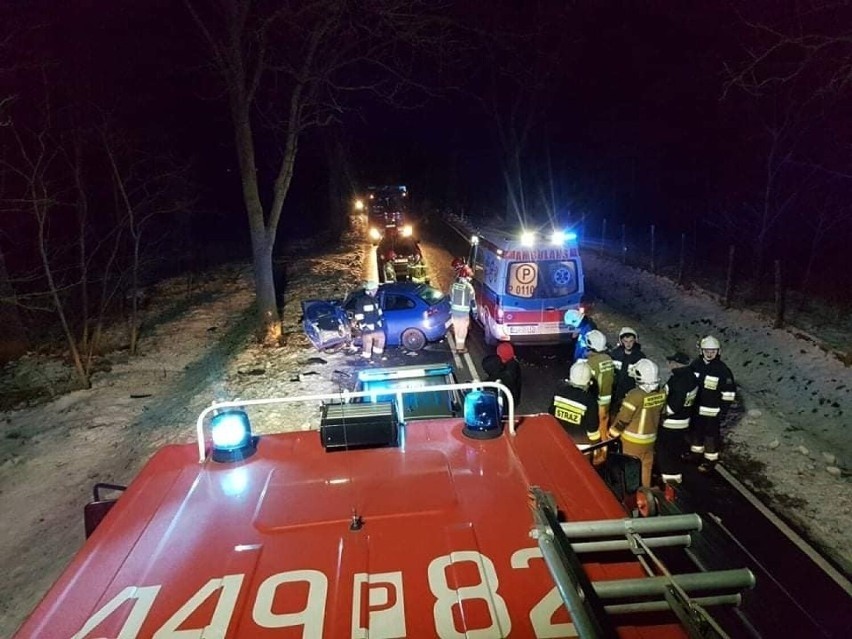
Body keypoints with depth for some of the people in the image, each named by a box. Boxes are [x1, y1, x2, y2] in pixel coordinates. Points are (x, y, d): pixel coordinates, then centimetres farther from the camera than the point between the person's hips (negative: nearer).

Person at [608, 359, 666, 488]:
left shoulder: (635, 395, -28)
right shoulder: (661, 394, -10)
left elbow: (623, 418, -20)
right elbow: (660, 414, 6)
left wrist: (612, 433, -4)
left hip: (633, 440, -6)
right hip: (650, 438, 6)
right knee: (646, 466, 22)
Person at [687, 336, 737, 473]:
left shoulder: (722, 369, -17)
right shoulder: (695, 364, -3)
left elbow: (729, 392, -12)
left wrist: (723, 411, -12)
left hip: (712, 410, -5)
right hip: (695, 407, 5)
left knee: (711, 435, 7)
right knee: (695, 430, 20)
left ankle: (711, 460, 21)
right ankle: (695, 452, 40)